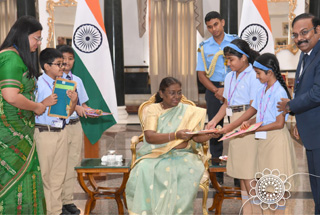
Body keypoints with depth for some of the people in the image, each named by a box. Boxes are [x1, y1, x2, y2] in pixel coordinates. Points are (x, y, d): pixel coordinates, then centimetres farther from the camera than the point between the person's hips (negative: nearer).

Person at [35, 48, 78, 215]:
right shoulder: (38, 84, -8)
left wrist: (74, 101, -4)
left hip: (61, 131, 7)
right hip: (44, 132, -6)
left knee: (59, 173, 13)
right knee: (44, 174, 2)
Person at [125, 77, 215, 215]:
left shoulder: (189, 111, 10)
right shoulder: (153, 109, 5)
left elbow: (196, 137, 0)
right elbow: (149, 136, -12)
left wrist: (210, 134, -22)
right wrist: (176, 135, -24)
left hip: (181, 154, 1)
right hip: (155, 155, -1)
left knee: (187, 172, -33)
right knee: (145, 170, -33)